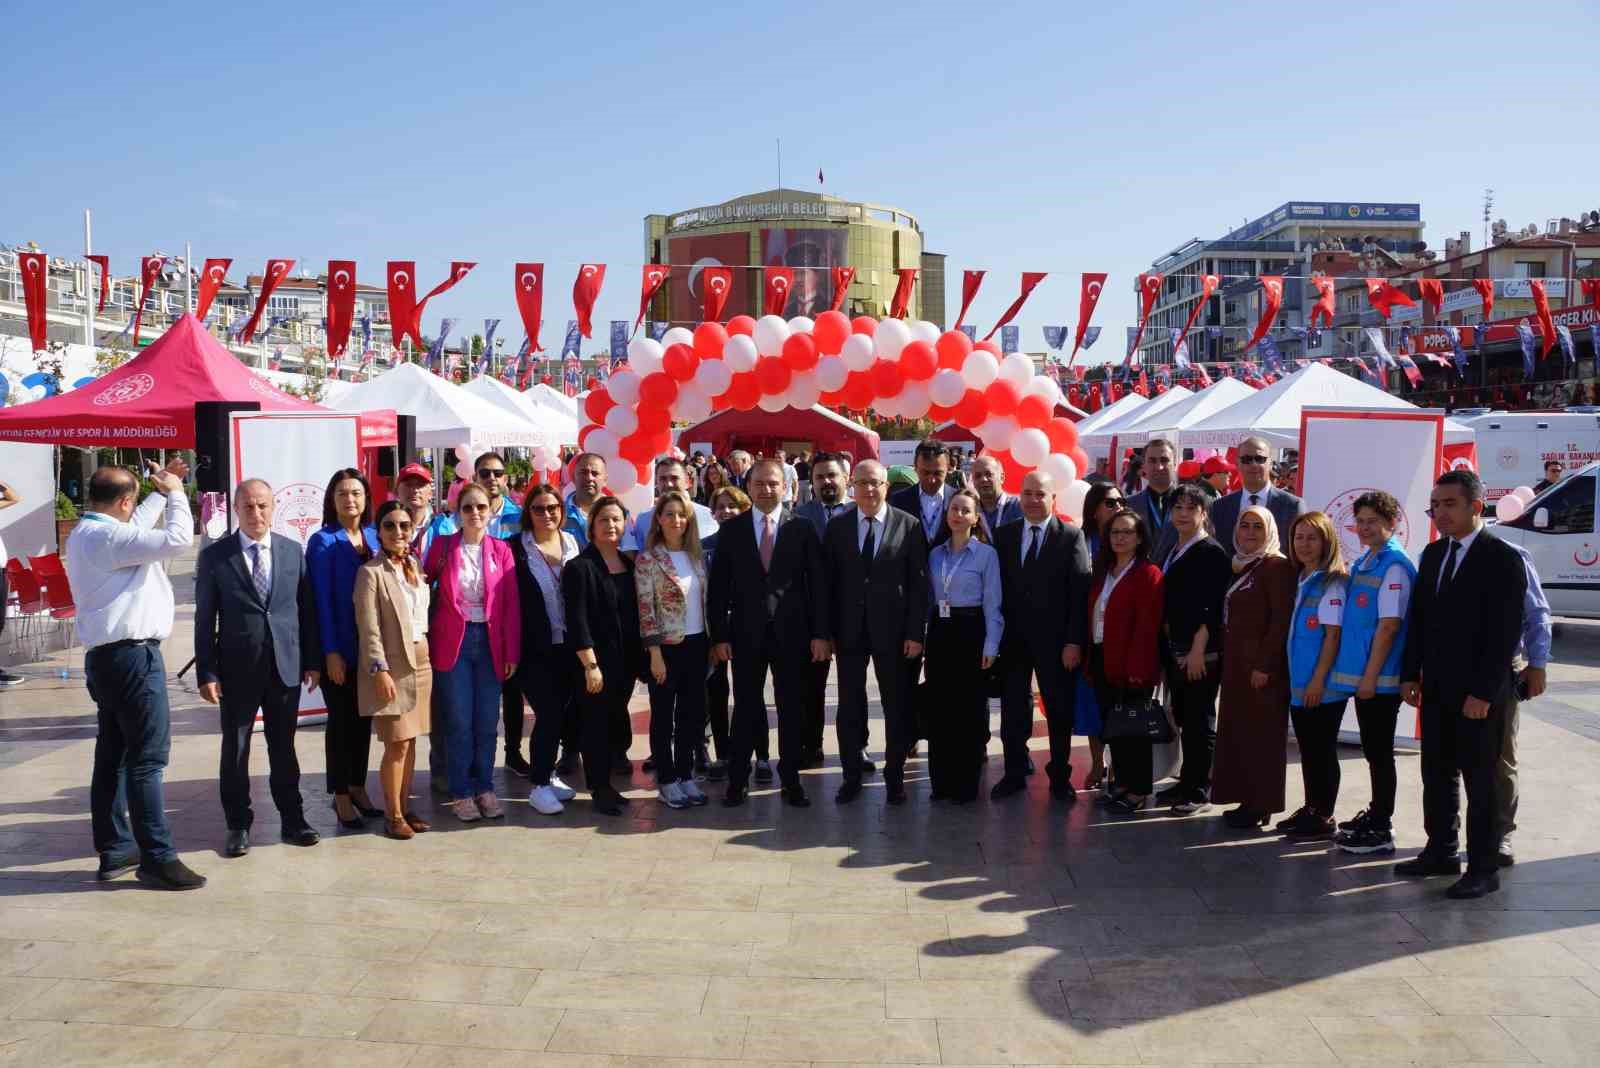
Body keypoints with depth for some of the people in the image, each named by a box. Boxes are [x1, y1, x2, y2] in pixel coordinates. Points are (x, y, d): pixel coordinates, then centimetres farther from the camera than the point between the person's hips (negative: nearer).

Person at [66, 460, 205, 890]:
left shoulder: (86, 534, 14)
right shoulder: (106, 537, -17)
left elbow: (137, 526, 32)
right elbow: (176, 539, -24)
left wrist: (163, 491, 31)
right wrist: (175, 493, -8)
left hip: (107, 657, 11)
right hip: (132, 657, -11)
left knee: (113, 756, 14)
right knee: (147, 758, -6)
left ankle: (115, 850, 22)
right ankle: (157, 857, -2)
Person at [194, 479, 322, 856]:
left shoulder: (293, 551, 4)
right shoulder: (214, 555, -2)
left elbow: (306, 609, 7)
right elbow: (204, 619, -3)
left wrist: (312, 660, 4)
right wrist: (206, 673, -7)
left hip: (286, 666, 2)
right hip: (237, 669, -1)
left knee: (284, 748, 12)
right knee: (235, 750, 8)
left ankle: (292, 819, 23)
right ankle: (238, 824, 21)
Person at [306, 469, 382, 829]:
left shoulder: (374, 537, 6)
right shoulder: (323, 542, -8)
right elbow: (321, 599, -11)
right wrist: (330, 651, -15)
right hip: (339, 647, -5)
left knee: (363, 718, 13)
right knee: (341, 720, 5)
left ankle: (358, 788, 25)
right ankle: (341, 796, 16)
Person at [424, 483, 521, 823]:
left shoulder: (501, 550, 3)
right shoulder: (442, 545, 0)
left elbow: (511, 604, 1)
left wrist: (512, 652, -2)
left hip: (490, 642, 1)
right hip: (454, 641, -1)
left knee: (486, 721, 6)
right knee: (460, 722, 1)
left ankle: (485, 788, 19)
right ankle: (461, 793, 13)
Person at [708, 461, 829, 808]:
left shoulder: (802, 529, 1)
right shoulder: (731, 530, 3)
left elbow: (818, 583, 0)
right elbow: (719, 586, 2)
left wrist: (820, 633, -5)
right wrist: (719, 635, -4)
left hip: (791, 632, 0)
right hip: (746, 632, 0)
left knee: (792, 707, 8)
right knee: (746, 707, 6)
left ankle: (790, 779, 20)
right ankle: (737, 779, 17)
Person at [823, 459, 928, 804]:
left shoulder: (909, 526, -2)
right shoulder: (837, 526, 4)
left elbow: (919, 583, -3)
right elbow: (828, 582, 4)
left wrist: (915, 633, -8)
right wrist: (826, 630, -1)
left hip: (892, 630, -1)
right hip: (849, 630, 2)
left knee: (896, 707, 7)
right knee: (849, 707, 9)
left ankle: (894, 776, 21)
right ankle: (852, 776, 21)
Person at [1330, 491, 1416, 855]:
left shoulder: (1395, 566, -13)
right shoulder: (1363, 562, 12)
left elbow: (1389, 625, -17)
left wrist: (1370, 676, -18)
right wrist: (1361, 675, 14)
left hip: (1379, 677, -8)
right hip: (1361, 674, 8)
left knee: (1379, 752, 0)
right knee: (1372, 750, 17)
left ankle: (1381, 830, 8)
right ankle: (1376, 813, 29)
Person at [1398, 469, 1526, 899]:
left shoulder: (1502, 559, -11)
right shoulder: (1433, 553, 10)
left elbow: (1506, 633, -15)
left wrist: (1483, 693, -18)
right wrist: (1410, 675, 8)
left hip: (1477, 693, -7)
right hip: (1436, 687, 7)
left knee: (1481, 781, 3)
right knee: (1437, 775, 14)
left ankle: (1484, 869, 13)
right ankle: (1441, 852, 27)